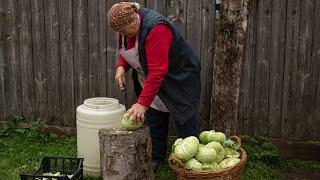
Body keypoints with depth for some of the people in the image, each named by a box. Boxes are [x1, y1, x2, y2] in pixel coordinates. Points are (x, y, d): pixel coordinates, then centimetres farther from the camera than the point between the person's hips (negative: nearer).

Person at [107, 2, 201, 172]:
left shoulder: (156, 29, -33)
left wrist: (142, 103, -40)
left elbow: (157, 72, -37)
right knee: (154, 121, 11)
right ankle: (156, 158, 26)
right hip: (150, 81, 8)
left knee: (185, 123, -2)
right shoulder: (125, 26, -6)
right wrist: (121, 66, -11)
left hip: (180, 79, -7)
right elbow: (125, 51, 11)